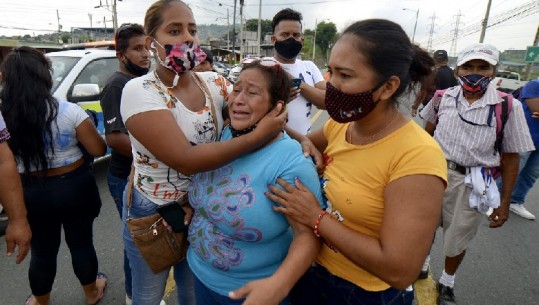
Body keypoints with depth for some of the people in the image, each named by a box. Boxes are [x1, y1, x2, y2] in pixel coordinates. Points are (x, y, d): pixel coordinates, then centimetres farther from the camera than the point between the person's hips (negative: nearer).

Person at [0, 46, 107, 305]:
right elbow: (98, 150, -12)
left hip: (32, 194, 2)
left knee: (42, 251, 21)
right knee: (81, 243, 17)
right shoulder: (68, 111, -17)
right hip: (74, 187, -1)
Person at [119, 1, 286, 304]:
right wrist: (257, 137, -36)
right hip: (152, 213, -3)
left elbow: (258, 112, -4)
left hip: (204, 208, 4)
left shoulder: (215, 83, -7)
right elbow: (186, 160, -32)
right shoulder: (139, 91, -22)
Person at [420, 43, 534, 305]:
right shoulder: (443, 97, -4)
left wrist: (505, 201, -5)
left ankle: (446, 284, 44)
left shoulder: (508, 107, -11)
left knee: (457, 240, 15)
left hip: (471, 183, -2)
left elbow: (510, 157, -5)